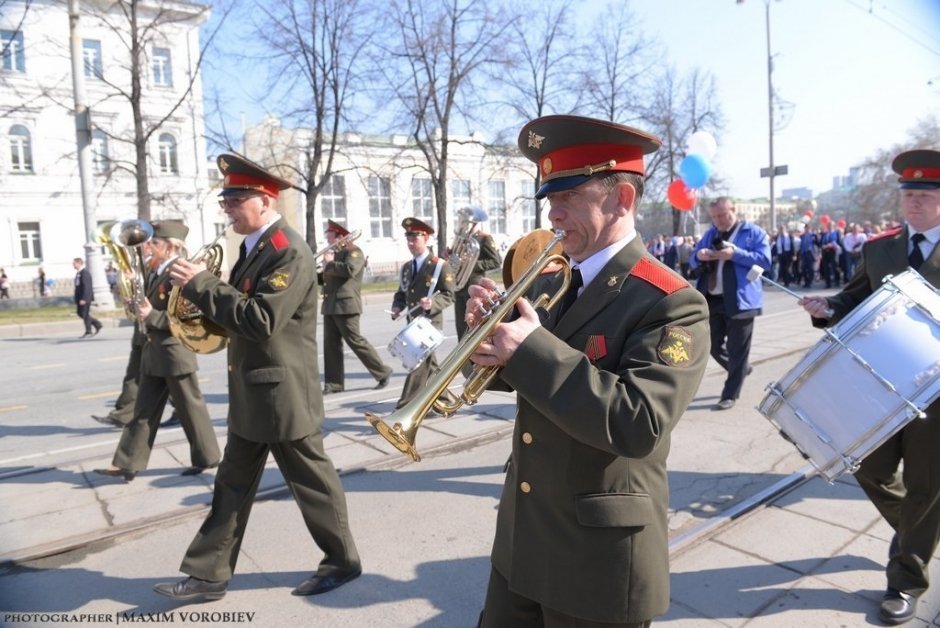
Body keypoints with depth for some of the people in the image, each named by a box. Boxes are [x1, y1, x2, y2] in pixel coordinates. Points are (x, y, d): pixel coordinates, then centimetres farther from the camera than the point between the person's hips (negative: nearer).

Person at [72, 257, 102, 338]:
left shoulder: (85, 272, -16)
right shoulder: (78, 273, 14)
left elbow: (86, 287, -21)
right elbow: (78, 286, 19)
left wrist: (84, 299, -24)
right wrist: (77, 299, 19)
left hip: (85, 297, -10)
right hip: (80, 297, 10)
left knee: (85, 314, -4)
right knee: (80, 313, 12)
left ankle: (88, 332, 5)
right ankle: (97, 324, 19)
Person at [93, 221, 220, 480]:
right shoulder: (156, 272, 12)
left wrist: (151, 316, -21)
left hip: (175, 352, -9)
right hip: (153, 351, 9)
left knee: (190, 407, 4)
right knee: (144, 410, 12)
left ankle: (207, 457, 18)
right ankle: (127, 463, 18)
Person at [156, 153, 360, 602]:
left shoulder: (290, 252, -18)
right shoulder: (255, 247, 12)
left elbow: (260, 320, -27)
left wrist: (202, 285, -21)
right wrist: (202, 290, 1)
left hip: (282, 394, -9)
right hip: (251, 394, 9)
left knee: (311, 481, 6)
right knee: (232, 485, 16)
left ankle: (342, 561, 25)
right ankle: (209, 574, 29)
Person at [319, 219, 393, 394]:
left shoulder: (354, 251, -6)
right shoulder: (334, 254, 22)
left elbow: (350, 270, -25)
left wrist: (330, 264, -12)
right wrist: (322, 273, 10)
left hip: (345, 305, -9)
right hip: (330, 306, 9)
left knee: (355, 341, -7)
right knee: (331, 345, 5)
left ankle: (383, 372, 5)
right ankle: (334, 383, 10)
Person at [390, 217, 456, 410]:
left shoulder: (440, 265, -6)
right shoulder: (406, 267, 14)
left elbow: (449, 295, -10)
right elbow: (401, 293, 19)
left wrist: (432, 304, -28)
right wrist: (397, 307, -2)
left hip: (430, 323, -7)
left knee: (419, 363, -10)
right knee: (428, 364, 16)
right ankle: (445, 399, 31)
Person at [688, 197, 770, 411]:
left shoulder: (753, 232, -1)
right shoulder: (710, 233, 16)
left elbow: (764, 260, -11)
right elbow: (693, 261, 16)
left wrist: (735, 254, -22)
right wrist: (699, 256, -8)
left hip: (739, 300, -6)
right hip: (712, 299, 6)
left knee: (737, 349, 0)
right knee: (713, 345, 13)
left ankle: (730, 395, 10)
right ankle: (740, 369, 39)